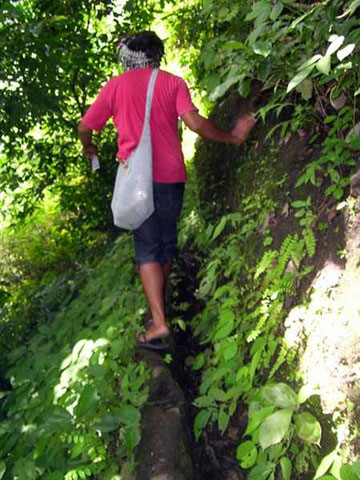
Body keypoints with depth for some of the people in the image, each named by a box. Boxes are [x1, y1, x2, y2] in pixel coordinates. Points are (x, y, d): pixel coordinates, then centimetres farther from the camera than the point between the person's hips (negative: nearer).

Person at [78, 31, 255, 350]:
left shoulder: (115, 86, 5)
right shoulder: (173, 83, 4)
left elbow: (85, 127, 8)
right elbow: (195, 123, -8)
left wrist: (89, 148, 30)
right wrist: (232, 138, 4)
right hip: (171, 174, 2)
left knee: (147, 247, -1)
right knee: (167, 241, 17)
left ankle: (159, 321, -13)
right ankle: (159, 301, 34)